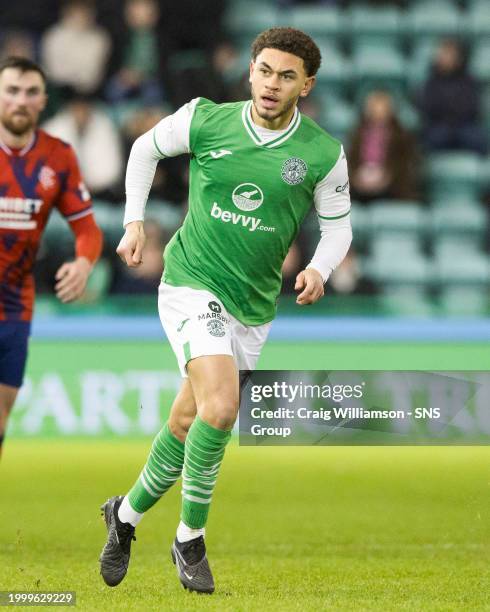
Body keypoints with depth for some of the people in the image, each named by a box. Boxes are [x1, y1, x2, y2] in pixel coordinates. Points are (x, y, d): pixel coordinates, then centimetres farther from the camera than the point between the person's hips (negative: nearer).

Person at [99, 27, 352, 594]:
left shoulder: (324, 154, -6)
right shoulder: (205, 120, -7)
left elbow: (338, 225, 7)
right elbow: (146, 147, 12)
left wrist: (319, 269, -13)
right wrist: (134, 221, 7)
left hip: (252, 308, 3)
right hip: (191, 285, -3)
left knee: (187, 425, 11)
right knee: (220, 406, -23)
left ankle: (127, 513, 36)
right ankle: (190, 537, -6)